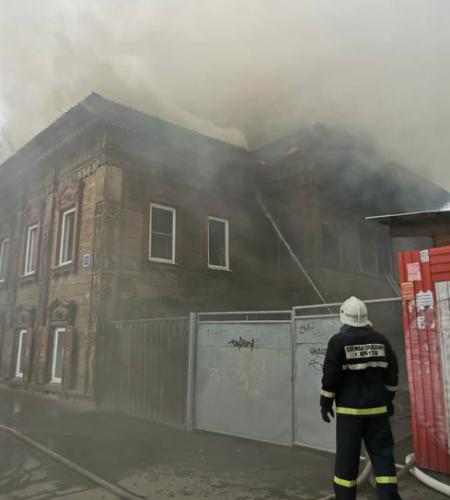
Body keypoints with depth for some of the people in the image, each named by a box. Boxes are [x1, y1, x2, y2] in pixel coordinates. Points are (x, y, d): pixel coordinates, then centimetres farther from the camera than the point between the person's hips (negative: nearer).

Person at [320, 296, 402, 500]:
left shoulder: (339, 341, -11)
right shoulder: (380, 340, 3)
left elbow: (330, 376, -11)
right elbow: (392, 373, 9)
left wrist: (325, 403, -1)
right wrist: (387, 398, 20)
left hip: (350, 409, -3)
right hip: (377, 408, 4)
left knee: (347, 457, 7)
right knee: (382, 454, 10)